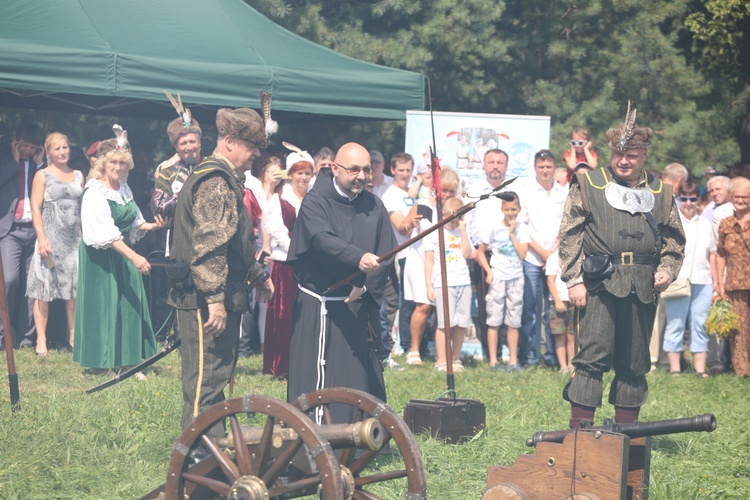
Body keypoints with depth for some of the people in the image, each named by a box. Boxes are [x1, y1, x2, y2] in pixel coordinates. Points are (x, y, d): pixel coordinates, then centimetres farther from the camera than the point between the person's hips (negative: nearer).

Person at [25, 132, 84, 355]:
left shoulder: (78, 176, 13)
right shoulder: (42, 176, 0)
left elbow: (83, 208, 15)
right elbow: (35, 209, -6)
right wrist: (42, 239, -15)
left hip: (75, 238, 4)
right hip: (51, 238, -4)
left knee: (75, 288, 5)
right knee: (44, 289, -4)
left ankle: (73, 336, 13)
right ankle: (41, 340, -1)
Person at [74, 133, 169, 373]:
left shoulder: (124, 189, 8)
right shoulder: (95, 193, -16)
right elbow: (107, 234, -24)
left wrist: (153, 225, -2)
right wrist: (134, 257, -31)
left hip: (123, 253, 7)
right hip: (100, 257, -7)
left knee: (130, 305, 4)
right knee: (105, 304, -4)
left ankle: (126, 360, 9)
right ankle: (104, 363, 4)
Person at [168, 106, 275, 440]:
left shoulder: (227, 179, 20)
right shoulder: (215, 181, -16)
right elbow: (209, 244, -24)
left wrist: (257, 274, 31)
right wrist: (215, 298, -26)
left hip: (220, 298, 11)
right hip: (206, 299, -11)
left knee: (216, 375, 16)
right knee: (206, 378, -6)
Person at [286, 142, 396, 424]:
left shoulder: (374, 207, 9)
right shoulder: (315, 203, -7)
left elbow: (387, 253, 4)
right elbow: (323, 241, -26)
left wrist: (365, 286, -11)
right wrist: (359, 259, -43)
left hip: (360, 307, 5)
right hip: (321, 308, -5)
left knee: (362, 377, 7)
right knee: (321, 377, -8)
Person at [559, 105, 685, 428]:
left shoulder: (659, 193, 14)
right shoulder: (589, 186, 5)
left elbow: (674, 238, 21)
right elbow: (569, 235, 2)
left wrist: (667, 269, 2)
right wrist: (574, 280, -7)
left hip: (642, 288, 4)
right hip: (600, 283, -3)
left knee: (634, 362, 8)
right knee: (593, 355, -8)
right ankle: (579, 430, -5)